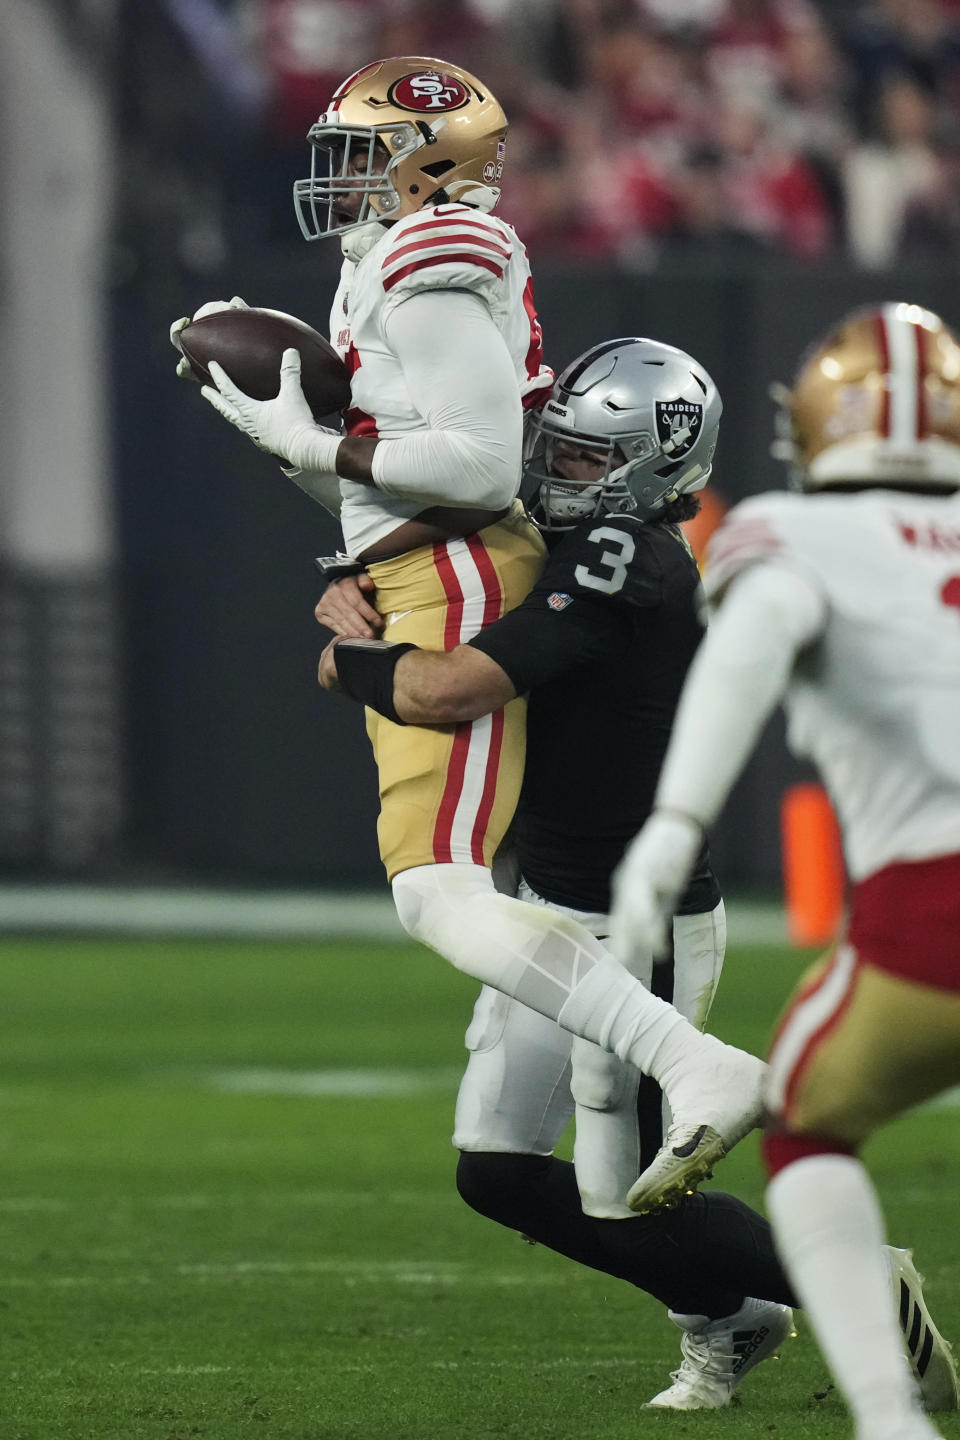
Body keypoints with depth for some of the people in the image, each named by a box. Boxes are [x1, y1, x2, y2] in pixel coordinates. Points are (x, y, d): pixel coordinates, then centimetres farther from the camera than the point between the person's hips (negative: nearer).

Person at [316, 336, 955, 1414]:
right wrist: (352, 600, -1)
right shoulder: (565, 545, 6)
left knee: (628, 1210, -1)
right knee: (498, 1175, 10)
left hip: (638, 934, -9)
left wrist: (350, 660, -14)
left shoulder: (625, 569, -24)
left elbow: (452, 691, -32)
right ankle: (725, 1317, 25)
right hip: (552, 913, 9)